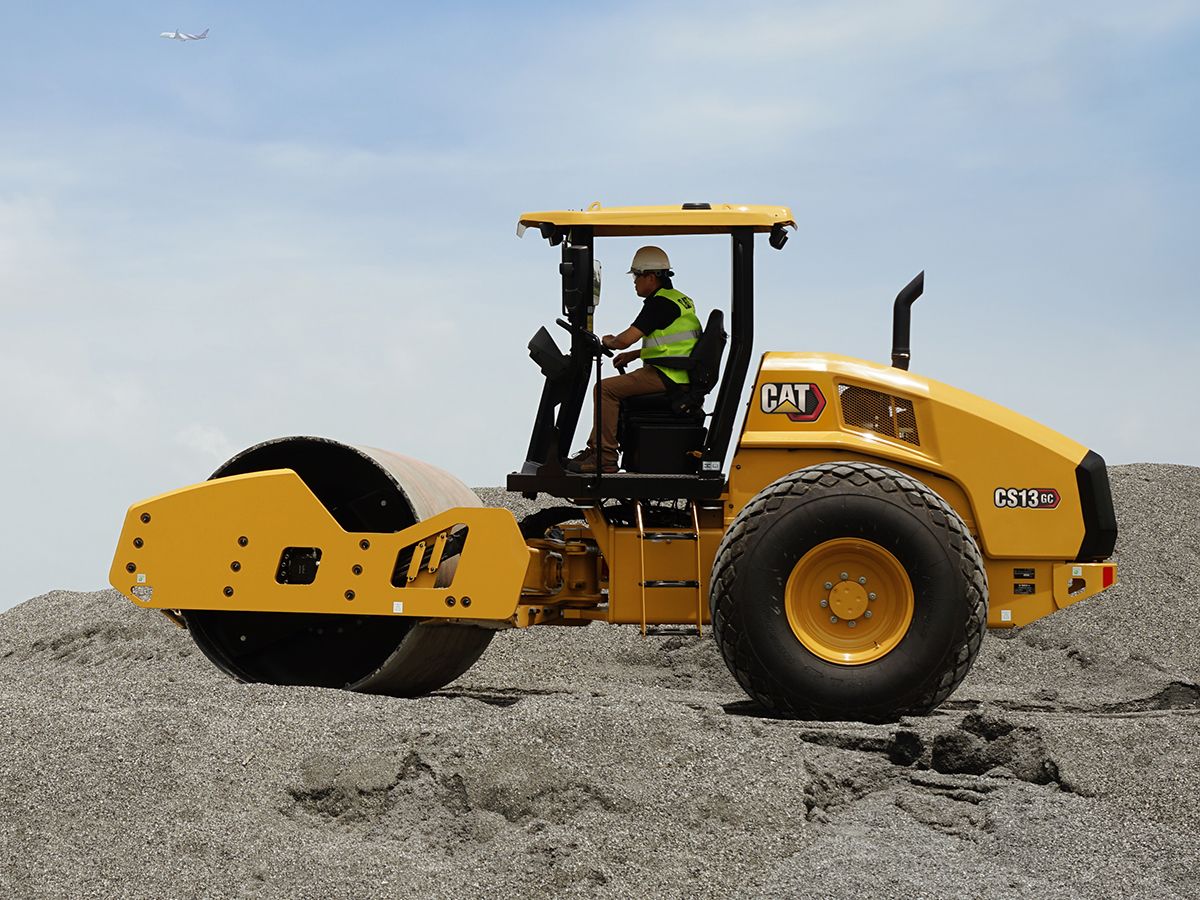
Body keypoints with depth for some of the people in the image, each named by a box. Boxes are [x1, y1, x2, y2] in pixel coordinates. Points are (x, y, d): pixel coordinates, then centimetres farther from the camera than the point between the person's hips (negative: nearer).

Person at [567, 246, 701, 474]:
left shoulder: (660, 304, -14)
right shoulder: (678, 299, 18)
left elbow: (625, 339, -18)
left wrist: (609, 342, 5)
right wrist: (633, 355, 19)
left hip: (666, 377, -11)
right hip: (677, 376, 11)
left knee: (606, 389, -16)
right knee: (611, 388, 21)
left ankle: (605, 458, -17)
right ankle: (595, 449, 19)